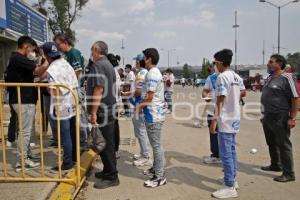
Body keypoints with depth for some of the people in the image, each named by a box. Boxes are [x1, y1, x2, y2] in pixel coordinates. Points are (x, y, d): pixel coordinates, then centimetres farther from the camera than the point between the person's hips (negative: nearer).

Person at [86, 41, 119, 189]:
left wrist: (93, 112, -21)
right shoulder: (109, 65, 16)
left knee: (105, 145, -2)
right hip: (110, 110, 10)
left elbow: (98, 89, -22)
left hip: (102, 112, -10)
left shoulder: (97, 65, -14)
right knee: (108, 143, 17)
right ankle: (108, 171, 28)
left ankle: (111, 177, 6)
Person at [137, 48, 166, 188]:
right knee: (155, 144, 18)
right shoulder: (155, 72, 15)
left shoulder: (152, 74, -17)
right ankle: (156, 169, 31)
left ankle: (160, 177, 3)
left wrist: (140, 106, -1)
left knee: (156, 145, -5)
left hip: (153, 115, -10)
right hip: (154, 114, 10)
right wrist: (142, 105, 9)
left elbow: (149, 97, -18)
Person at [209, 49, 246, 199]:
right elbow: (243, 93, 23)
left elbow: (220, 101, -19)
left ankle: (230, 188, 4)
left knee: (226, 153, -3)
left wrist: (214, 120, -17)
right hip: (235, 118, 9)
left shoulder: (222, 77, -16)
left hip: (225, 120, -9)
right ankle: (232, 179, 30)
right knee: (231, 150, 18)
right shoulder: (237, 77, 10)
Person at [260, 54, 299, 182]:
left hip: (280, 118, -8)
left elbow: (295, 98, -15)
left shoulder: (286, 78, -13)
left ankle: (289, 173, 9)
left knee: (283, 145, -1)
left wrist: (292, 118, -19)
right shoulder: (269, 78, 12)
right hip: (268, 117, 8)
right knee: (271, 143, 18)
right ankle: (275, 165, 35)